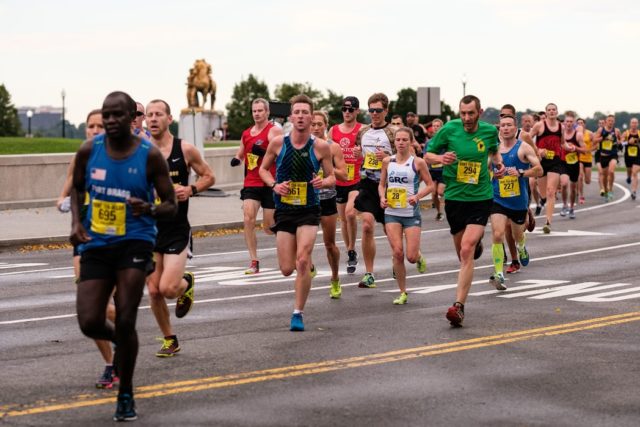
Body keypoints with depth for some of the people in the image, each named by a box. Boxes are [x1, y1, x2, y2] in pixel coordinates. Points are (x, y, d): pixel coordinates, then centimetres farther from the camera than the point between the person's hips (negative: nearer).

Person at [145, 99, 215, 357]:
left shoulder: (185, 150, -5)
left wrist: (191, 190, -13)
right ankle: (169, 340, 22)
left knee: (167, 288, -15)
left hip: (177, 231, -3)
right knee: (154, 291, 3)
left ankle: (187, 283, 22)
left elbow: (209, 177, 5)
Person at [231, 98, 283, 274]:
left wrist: (263, 152, -29)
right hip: (251, 183, 4)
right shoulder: (246, 133, 14)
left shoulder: (274, 131, -5)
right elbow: (240, 154, 27)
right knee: (248, 219, -14)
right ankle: (254, 262, -12)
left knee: (269, 227, 1)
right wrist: (236, 160, 4)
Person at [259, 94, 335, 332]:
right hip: (284, 211, 2)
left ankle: (298, 313, -5)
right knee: (287, 269, 2)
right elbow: (263, 169, 11)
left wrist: (324, 182, -19)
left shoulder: (320, 146, -6)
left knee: (303, 261, -18)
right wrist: (274, 185, -9)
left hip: (308, 210, -2)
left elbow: (332, 177, 4)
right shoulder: (278, 143, -4)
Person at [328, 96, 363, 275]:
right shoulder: (333, 130, 7)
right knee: (343, 218, 10)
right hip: (339, 181, 4)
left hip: (357, 180, -4)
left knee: (350, 213, -23)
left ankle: (352, 250, -7)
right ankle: (350, 253, 25)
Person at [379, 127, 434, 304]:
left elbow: (430, 185, 0)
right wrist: (382, 197, -4)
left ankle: (419, 258, 34)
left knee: (411, 256, -6)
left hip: (412, 213, -2)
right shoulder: (387, 161, 5)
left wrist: (417, 196, -16)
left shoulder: (418, 162, -4)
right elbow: (381, 184, 15)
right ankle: (402, 293, 6)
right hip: (392, 213, 2)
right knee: (397, 253, -8)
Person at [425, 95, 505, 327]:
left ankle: (459, 306, -18)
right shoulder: (449, 129, -6)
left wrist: (499, 164, 1)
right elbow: (428, 154, 3)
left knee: (466, 250, -18)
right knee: (462, 251, 14)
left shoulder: (490, 131, -1)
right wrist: (441, 158, -19)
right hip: (454, 197, 2)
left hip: (481, 197, -2)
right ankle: (477, 244, 55)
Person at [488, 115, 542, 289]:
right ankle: (499, 274, -17)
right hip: (498, 200, 1)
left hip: (519, 201, -1)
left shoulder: (523, 148, -6)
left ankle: (522, 248, 58)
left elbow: (539, 169, -15)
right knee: (497, 235, -18)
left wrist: (521, 173, -28)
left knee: (517, 236, 20)